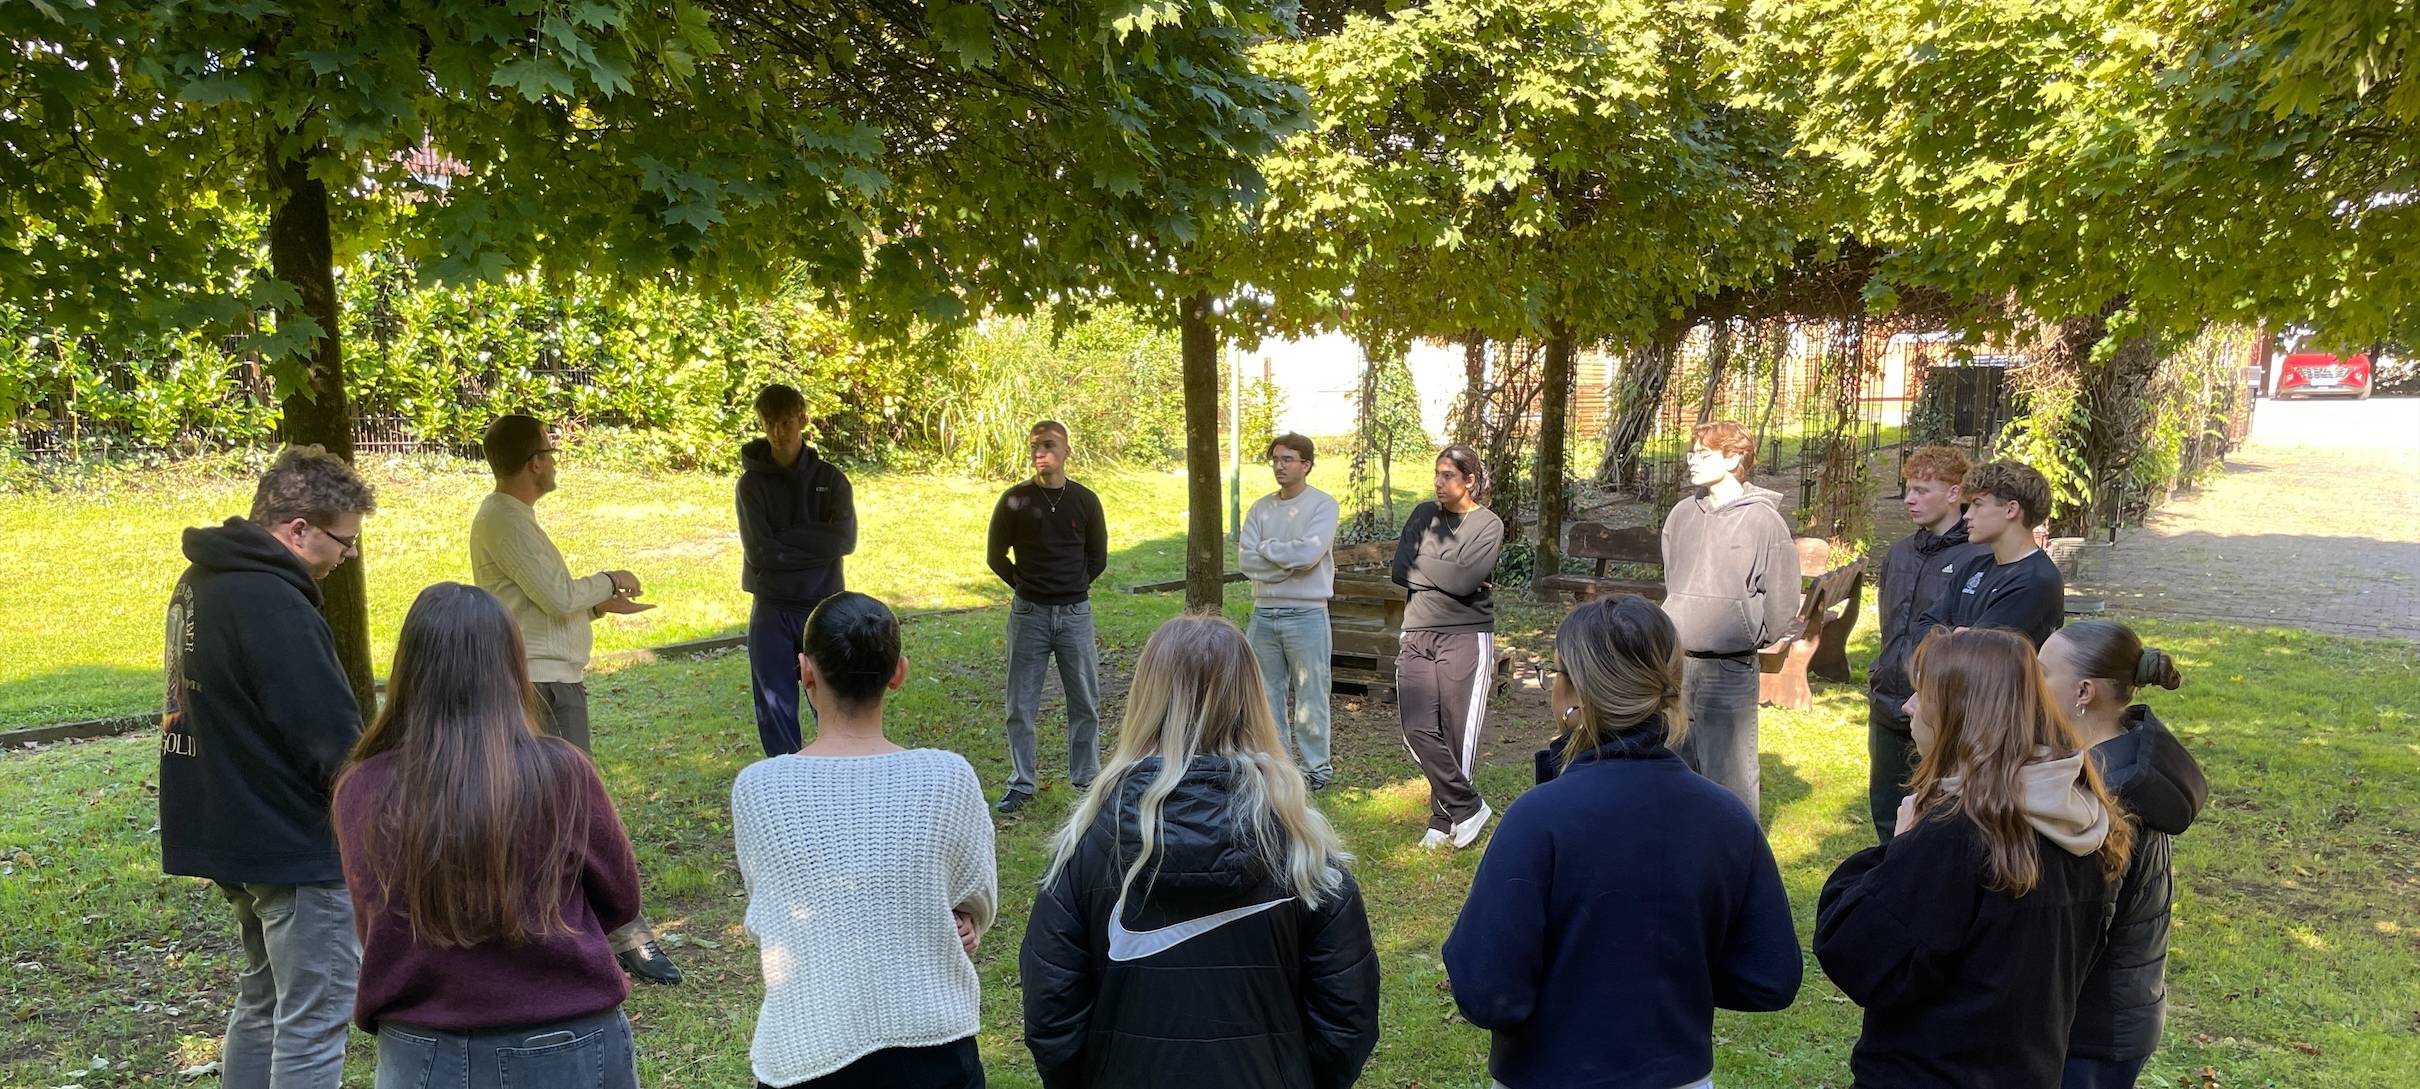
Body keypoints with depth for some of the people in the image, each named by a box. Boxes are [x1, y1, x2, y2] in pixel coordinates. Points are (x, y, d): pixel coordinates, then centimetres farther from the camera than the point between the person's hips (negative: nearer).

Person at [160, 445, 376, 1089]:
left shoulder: (200, 583, 8)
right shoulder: (272, 605, -24)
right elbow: (336, 738, -23)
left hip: (229, 834, 10)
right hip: (294, 844, -10)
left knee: (263, 998, 22)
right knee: (315, 1019, -1)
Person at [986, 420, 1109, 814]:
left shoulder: (1085, 500, 2)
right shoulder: (1015, 500, -3)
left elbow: (1097, 557, 13)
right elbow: (996, 555, 6)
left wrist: (1073, 587, 9)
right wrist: (1027, 586, 8)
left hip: (1075, 613, 1)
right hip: (1029, 614, -1)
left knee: (1085, 703, 7)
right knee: (1021, 706, 4)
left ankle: (1086, 778, 21)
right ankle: (1021, 783, 16)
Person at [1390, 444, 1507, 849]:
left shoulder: (1488, 524, 0)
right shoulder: (1424, 515, 12)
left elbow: (1465, 580, -14)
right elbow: (1400, 570, 1)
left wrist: (1422, 565, -3)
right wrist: (1447, 574, -5)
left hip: (1466, 638, -4)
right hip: (1417, 637, 4)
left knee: (1458, 735, -1)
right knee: (1418, 730, -6)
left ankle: (1444, 819, 14)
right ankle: (1468, 807, 7)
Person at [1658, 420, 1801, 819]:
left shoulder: (1764, 520, -8)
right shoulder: (1683, 514, 8)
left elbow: (1782, 601, -6)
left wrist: (1751, 638, 3)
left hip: (1730, 671, -6)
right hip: (1674, 666, 6)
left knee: (1729, 777, -3)